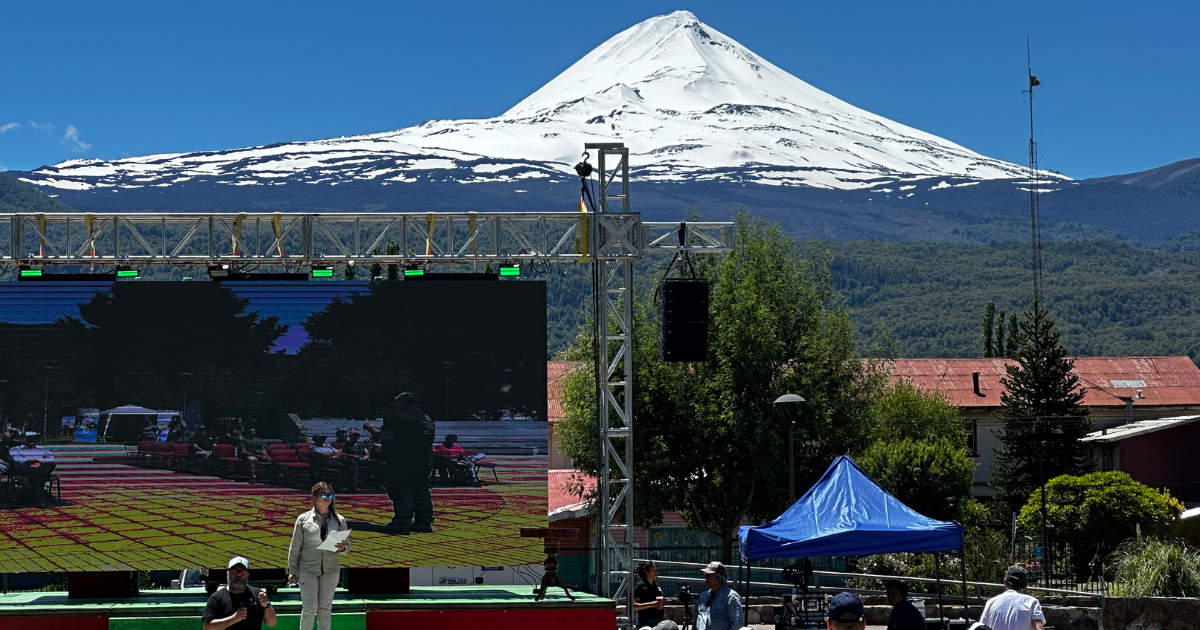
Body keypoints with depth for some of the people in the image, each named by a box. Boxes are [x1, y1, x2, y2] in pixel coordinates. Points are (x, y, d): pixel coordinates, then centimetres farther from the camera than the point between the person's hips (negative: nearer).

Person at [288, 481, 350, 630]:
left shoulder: (339, 520, 5)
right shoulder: (303, 519, 0)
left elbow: (347, 545, 11)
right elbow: (295, 547, 2)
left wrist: (342, 548, -13)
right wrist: (292, 571, 0)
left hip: (331, 570, 2)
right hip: (308, 569, -2)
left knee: (325, 609, 8)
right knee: (310, 608, -5)